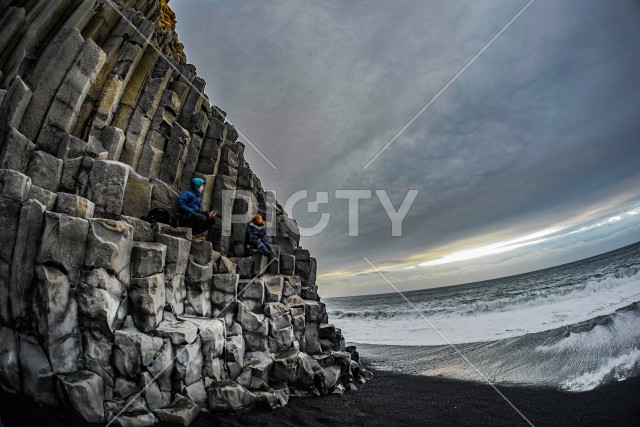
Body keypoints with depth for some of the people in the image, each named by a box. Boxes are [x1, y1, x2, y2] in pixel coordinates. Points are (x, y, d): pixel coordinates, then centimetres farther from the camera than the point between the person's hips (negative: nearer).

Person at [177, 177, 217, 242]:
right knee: (202, 218, -33)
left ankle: (197, 233, -14)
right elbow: (180, 204, -17)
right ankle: (193, 234, -16)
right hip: (186, 217, -8)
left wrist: (208, 213, 2)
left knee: (212, 219, -8)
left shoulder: (198, 196, 24)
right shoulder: (187, 193, -2)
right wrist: (191, 212, -22)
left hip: (195, 216, 8)